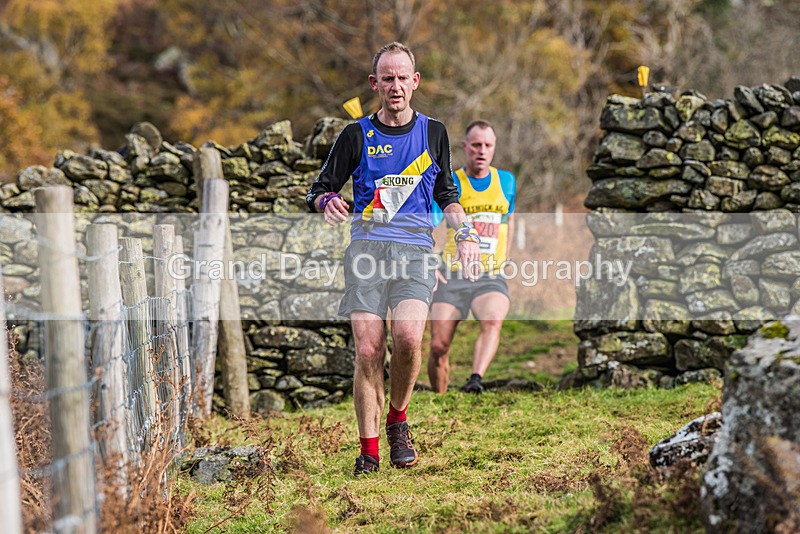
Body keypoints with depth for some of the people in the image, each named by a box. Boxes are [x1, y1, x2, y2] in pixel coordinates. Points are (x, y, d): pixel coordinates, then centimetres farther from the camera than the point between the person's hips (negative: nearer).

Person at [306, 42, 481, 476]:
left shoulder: (433, 133, 14)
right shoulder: (356, 135, 8)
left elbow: (445, 192, 26)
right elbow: (318, 189, 11)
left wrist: (465, 233, 10)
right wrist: (327, 202, -13)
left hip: (416, 250, 0)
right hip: (367, 248, 0)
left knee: (408, 336, -22)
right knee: (368, 351, -10)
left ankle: (397, 419, 4)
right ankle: (368, 448, 1)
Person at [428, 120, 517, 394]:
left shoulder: (507, 181, 10)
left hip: (491, 278, 1)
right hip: (452, 277, -1)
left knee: (493, 321, -31)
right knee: (439, 346, -7)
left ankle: (475, 380, -44)